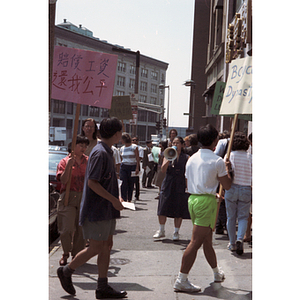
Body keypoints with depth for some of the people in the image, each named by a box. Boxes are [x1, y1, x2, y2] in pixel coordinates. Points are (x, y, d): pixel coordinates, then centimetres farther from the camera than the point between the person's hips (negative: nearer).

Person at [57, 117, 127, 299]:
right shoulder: (100, 153, -18)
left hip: (107, 209, 10)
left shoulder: (107, 152, 13)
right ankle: (66, 271, 16)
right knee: (96, 248, -3)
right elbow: (92, 182, -23)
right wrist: (113, 200, -19)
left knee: (107, 245, 9)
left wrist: (114, 199, 18)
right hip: (97, 210, -10)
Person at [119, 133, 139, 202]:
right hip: (123, 167, 3)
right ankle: (124, 200, -7)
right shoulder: (122, 148, 11)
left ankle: (129, 200, 11)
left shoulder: (134, 147, -1)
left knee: (131, 184, 1)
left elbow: (137, 159, -3)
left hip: (132, 167, -3)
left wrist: (137, 168, -12)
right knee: (124, 184, -9)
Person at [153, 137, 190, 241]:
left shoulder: (186, 158, 3)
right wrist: (169, 159, -18)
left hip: (180, 186, -1)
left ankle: (176, 232, 16)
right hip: (168, 185, 1)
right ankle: (161, 230, 18)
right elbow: (163, 170, -6)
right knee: (163, 209, 1)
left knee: (179, 210, 2)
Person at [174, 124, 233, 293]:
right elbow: (227, 185, -5)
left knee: (207, 239, 20)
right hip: (207, 202, -8)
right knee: (196, 241, -7)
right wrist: (227, 169, 14)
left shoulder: (192, 159, 11)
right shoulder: (217, 161, -9)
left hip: (192, 199, 8)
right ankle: (182, 280, -8)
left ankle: (217, 273, 37)